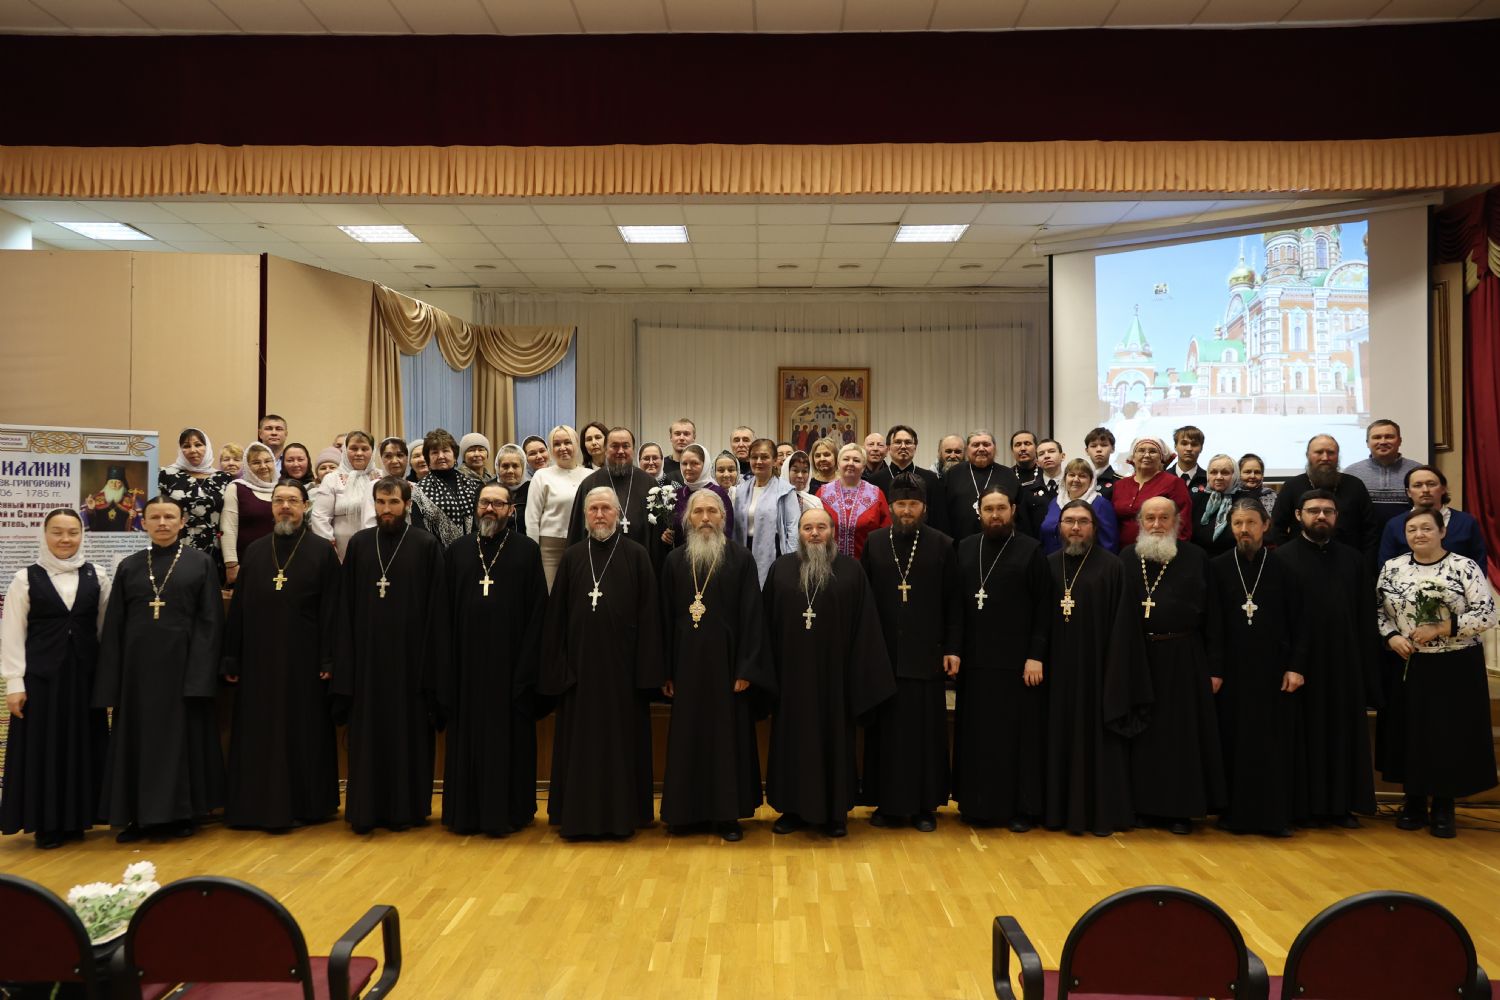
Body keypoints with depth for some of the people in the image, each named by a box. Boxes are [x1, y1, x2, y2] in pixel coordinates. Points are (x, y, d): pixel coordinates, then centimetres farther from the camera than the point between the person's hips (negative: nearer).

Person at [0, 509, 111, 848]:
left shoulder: (96, 576, 5)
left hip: (85, 674, 2)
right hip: (41, 675, -2)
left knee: (82, 745, 6)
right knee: (43, 747, 3)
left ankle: (76, 819, 18)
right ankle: (46, 824, 13)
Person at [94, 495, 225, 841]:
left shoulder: (201, 563, 0)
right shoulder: (128, 566, 8)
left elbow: (210, 621, -4)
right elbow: (113, 626, 7)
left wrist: (201, 675, -13)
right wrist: (109, 681, 0)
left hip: (181, 662, -2)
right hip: (138, 665, 3)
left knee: (183, 735, 4)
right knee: (138, 737, 6)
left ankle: (182, 812, 15)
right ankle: (138, 814, 17)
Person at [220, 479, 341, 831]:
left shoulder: (322, 552, -1)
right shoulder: (253, 551, 9)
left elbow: (332, 610, -4)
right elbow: (238, 608, 8)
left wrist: (329, 659, -11)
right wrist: (231, 659, 3)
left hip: (304, 659, -3)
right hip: (258, 658, 3)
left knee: (303, 732, 3)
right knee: (258, 733, 7)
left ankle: (304, 805, 14)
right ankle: (258, 806, 16)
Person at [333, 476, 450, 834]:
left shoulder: (427, 546, -2)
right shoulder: (359, 544, 5)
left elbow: (437, 609, -3)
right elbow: (346, 607, 5)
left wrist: (433, 665, -7)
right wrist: (344, 663, 0)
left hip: (410, 656, -2)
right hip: (367, 656, 2)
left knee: (408, 732, 5)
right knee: (367, 733, 6)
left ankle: (407, 808, 16)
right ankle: (366, 809, 16)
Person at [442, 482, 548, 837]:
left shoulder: (527, 551, -1)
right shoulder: (457, 551, 7)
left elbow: (537, 610, -4)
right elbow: (445, 609, 7)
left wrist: (527, 665, -10)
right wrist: (446, 663, 0)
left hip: (509, 661, -2)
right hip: (467, 661, 2)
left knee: (508, 737, 4)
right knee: (467, 736, 8)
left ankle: (506, 810, 14)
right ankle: (467, 810, 18)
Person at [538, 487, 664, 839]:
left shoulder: (636, 555, 0)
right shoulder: (572, 557, 7)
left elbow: (648, 613, -3)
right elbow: (556, 615, 6)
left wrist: (647, 669, -8)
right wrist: (557, 666, -1)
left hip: (622, 662, -2)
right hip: (579, 662, 2)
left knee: (621, 737, 5)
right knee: (580, 740, 7)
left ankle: (622, 813, 15)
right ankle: (579, 814, 17)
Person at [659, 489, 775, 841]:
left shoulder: (741, 558, -2)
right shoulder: (675, 560, 6)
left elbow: (751, 614, -5)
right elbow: (666, 616, 7)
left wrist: (746, 668, -11)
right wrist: (666, 671, 3)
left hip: (726, 660, -2)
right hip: (686, 662, 3)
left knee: (728, 734, 2)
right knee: (688, 735, 7)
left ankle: (727, 813, 12)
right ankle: (687, 810, 17)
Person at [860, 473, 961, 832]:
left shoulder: (942, 545, 1)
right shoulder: (874, 543, 4)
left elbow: (954, 602, 1)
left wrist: (953, 648, -3)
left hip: (926, 654, -1)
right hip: (883, 653, 1)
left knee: (926, 729, 3)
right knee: (885, 728, 6)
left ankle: (925, 805, 14)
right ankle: (887, 802, 17)